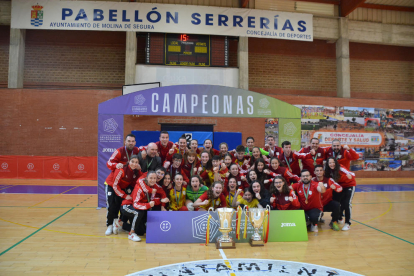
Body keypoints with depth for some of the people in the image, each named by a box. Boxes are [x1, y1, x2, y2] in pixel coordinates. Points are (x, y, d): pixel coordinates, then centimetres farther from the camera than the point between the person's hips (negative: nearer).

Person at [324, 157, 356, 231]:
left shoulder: (340, 168, -29)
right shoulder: (329, 171, -12)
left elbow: (352, 174, -38)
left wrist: (350, 176, -58)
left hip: (350, 185, -6)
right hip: (341, 187, 6)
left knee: (347, 203, -17)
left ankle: (348, 223, -6)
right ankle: (339, 218, 29)